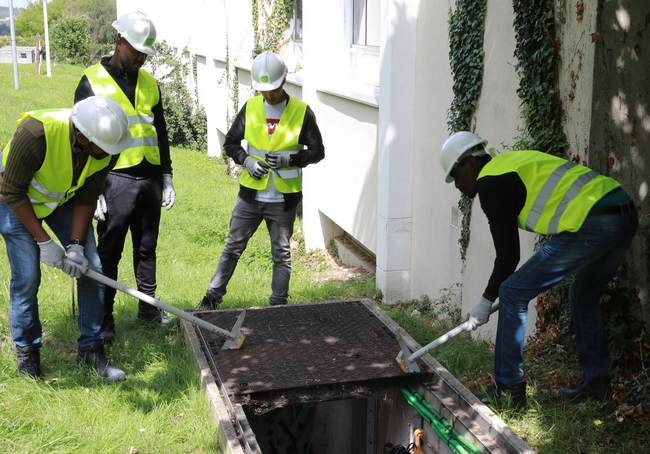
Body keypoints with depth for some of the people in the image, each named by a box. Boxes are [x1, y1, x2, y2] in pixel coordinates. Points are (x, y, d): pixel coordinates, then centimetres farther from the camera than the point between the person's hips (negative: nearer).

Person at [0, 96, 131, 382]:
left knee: (90, 268, -3)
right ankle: (26, 350, 17)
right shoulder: (35, 133, -39)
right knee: (27, 277, -6)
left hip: (64, 198, 4)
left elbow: (86, 198, -10)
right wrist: (44, 242, -25)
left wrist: (76, 246, -17)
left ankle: (90, 348, 11)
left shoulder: (106, 148, -24)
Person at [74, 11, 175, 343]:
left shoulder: (149, 83, 12)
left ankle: (147, 306, 27)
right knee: (110, 252, 2)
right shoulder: (92, 82, -4)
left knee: (147, 247, 14)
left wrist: (166, 176, 14)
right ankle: (104, 318, 11)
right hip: (116, 180, -5)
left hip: (150, 178, 5)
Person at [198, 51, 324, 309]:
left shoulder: (301, 112, -5)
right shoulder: (250, 108, 2)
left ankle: (278, 306, 18)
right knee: (233, 247, 10)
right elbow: (230, 143, 10)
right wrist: (246, 160, -10)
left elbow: (317, 152, -1)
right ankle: (213, 297, 21)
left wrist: (288, 158, -18)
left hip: (283, 200, -2)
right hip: (250, 195, 2)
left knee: (281, 255, 8)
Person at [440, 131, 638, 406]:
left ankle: (508, 389, 8)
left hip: (590, 224, -10)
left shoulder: (489, 183, 0)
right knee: (584, 299, 28)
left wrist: (486, 301, 11)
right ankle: (596, 383, 31)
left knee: (512, 294, 1)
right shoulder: (514, 162, 27)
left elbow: (508, 254, 0)